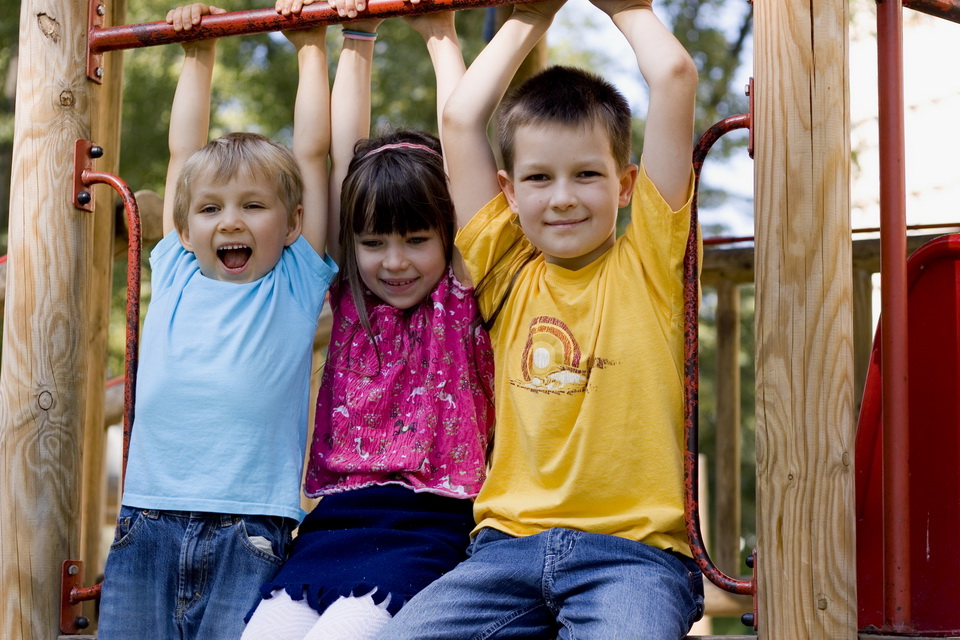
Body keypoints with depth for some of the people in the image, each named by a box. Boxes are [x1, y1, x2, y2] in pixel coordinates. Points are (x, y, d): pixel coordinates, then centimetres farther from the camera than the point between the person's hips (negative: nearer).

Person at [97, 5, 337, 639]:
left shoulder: (297, 284, 6)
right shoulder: (176, 276, 12)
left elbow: (316, 148, 7)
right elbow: (184, 148, 20)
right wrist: (198, 52, 27)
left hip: (251, 535, -3)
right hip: (147, 527, 3)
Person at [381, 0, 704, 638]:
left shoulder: (648, 262, 6)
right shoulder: (509, 274, 14)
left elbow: (675, 78, 1)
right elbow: (461, 118, 14)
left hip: (633, 546, -3)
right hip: (510, 541, 3)